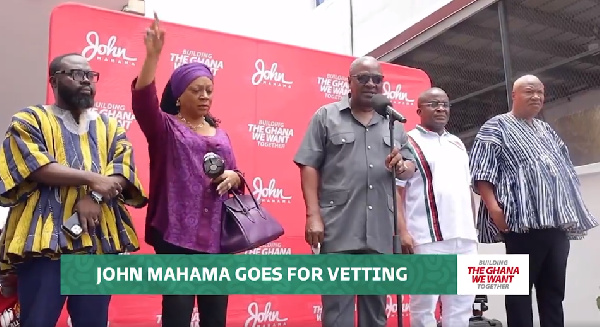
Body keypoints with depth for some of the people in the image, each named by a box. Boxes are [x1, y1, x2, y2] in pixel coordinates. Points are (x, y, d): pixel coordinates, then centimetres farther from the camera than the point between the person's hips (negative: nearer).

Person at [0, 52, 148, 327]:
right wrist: (91, 178, -14)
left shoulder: (110, 126, 18)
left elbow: (124, 169, 4)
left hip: (100, 239, 4)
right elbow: (36, 166, -10)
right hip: (45, 238, -3)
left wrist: (94, 197, -14)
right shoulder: (29, 120, 7)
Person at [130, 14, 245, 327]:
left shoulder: (220, 134, 18)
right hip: (177, 234, -4)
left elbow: (236, 175, 21)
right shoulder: (165, 127, 4)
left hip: (217, 235, 5)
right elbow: (142, 100, -15)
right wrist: (153, 55, -27)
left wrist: (233, 177, -3)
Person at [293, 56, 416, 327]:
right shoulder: (326, 116, 4)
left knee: (376, 303, 13)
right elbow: (309, 166, -2)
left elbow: (410, 167, 16)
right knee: (337, 303, 0)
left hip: (380, 230, 4)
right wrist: (313, 215, -10)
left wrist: (402, 167, -8)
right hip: (338, 227, -4)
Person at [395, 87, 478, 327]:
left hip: (464, 237, 7)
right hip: (427, 237, -6)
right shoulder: (409, 143, -1)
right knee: (424, 303, -2)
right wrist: (403, 232, -16)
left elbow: (467, 189, 22)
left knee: (462, 303, 10)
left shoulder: (458, 145, 19)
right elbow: (395, 192, -7)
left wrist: (473, 229, 16)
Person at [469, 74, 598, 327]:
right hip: (525, 221, -7)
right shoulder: (496, 127, 1)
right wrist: (494, 208, -20)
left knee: (554, 290, 10)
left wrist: (574, 211, 19)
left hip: (558, 222, 8)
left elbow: (567, 171, 28)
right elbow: (482, 173, -9)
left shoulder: (547, 131, 24)